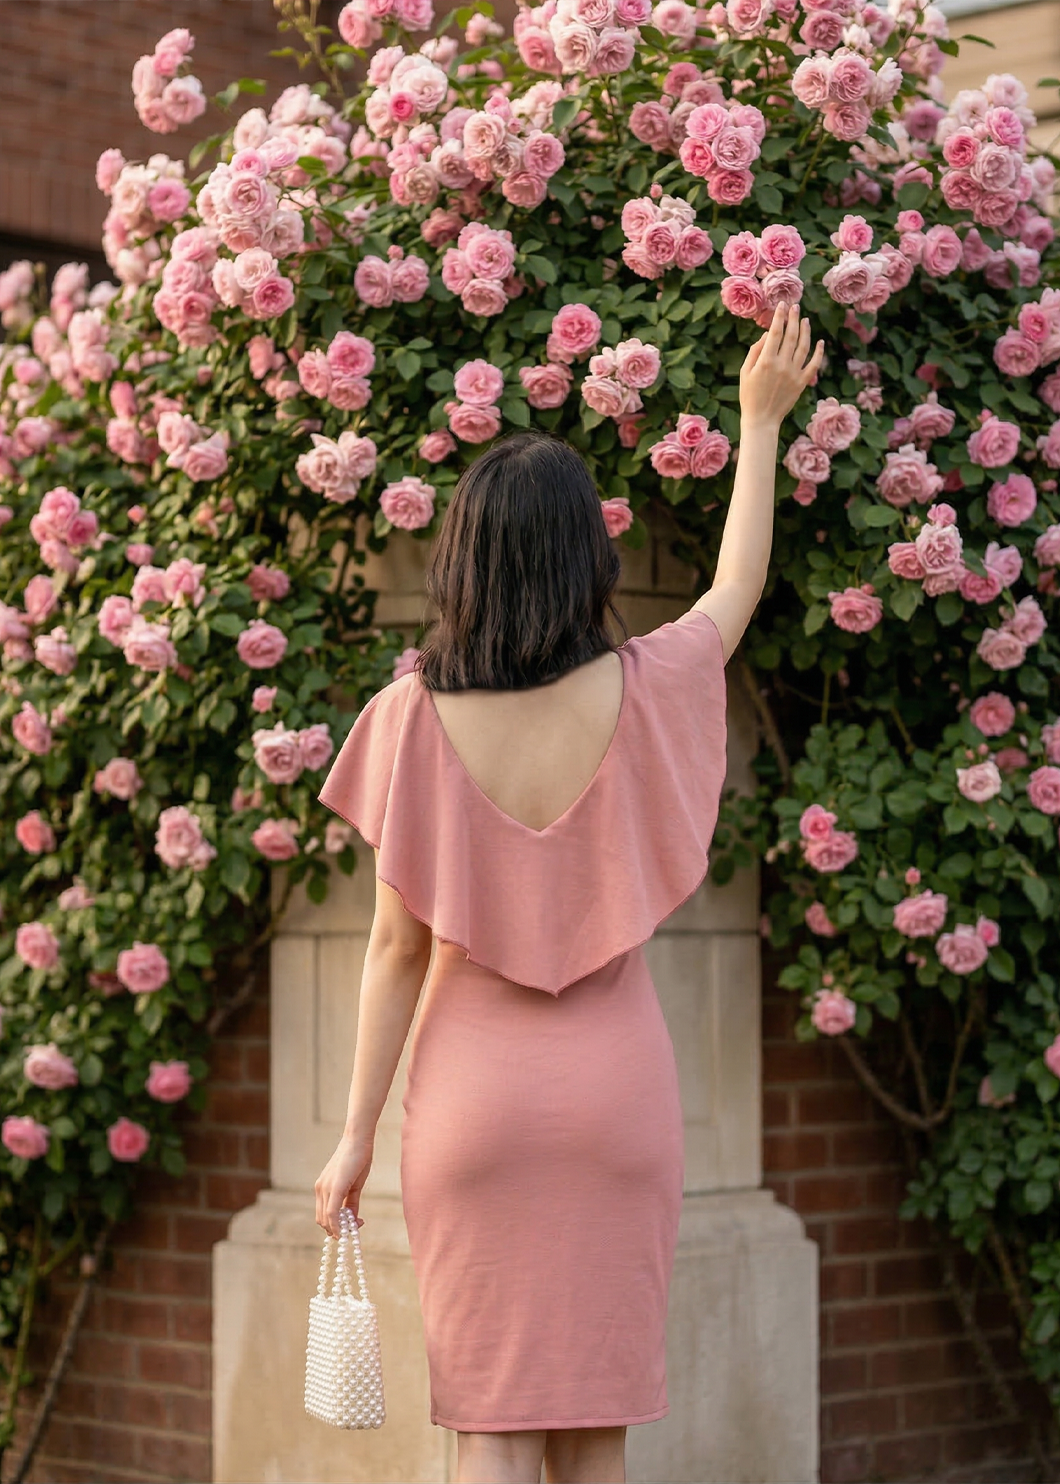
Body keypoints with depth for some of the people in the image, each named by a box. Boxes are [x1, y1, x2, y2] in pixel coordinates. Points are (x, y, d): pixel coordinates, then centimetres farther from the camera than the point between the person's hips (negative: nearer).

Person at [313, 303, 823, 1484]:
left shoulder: (413, 717, -9)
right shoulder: (640, 691, -8)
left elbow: (398, 945, -7)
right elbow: (736, 594, 14)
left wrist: (356, 1134, 0)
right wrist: (762, 421, 26)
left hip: (471, 1088, -1)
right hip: (613, 1085, 1)